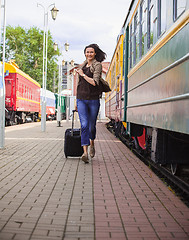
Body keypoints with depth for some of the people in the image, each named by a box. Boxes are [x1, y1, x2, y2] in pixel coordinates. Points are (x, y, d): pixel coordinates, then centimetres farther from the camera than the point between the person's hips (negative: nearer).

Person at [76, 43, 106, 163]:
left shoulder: (97, 65, -3)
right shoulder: (82, 66, 16)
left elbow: (94, 82, -17)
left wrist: (83, 74, -8)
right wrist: (77, 100, 24)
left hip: (93, 99, -3)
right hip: (81, 99, 3)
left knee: (92, 125, 8)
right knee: (84, 125, -11)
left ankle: (92, 144, 37)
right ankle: (85, 152, -16)